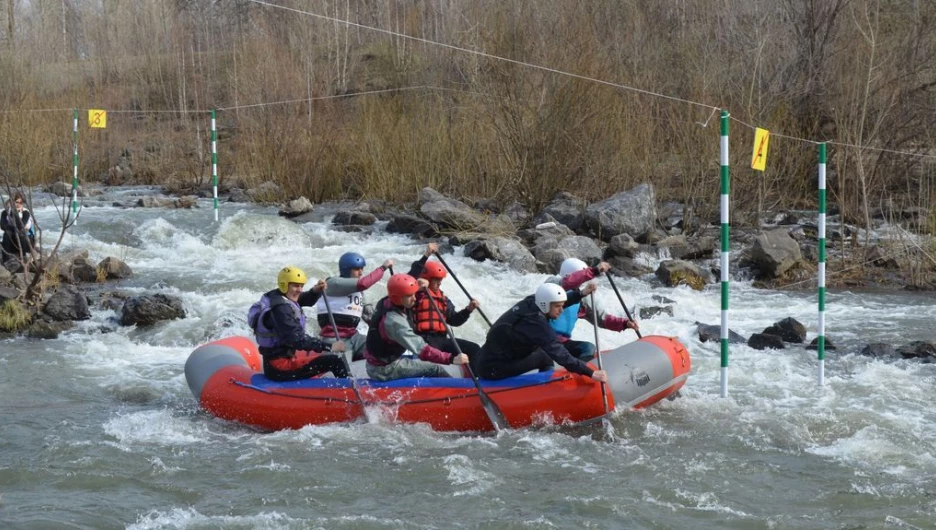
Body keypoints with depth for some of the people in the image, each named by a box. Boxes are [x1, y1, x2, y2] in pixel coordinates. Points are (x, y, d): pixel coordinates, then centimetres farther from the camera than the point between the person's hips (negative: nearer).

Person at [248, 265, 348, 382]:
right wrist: (329, 346, -30)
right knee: (335, 362, -16)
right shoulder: (280, 309, -22)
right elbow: (297, 340, -29)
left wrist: (315, 291, -5)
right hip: (280, 368, -11)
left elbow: (306, 300, 18)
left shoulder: (275, 297, 8)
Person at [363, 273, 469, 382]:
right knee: (434, 369, -10)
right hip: (385, 370, -10)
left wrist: (419, 287, -1)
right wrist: (452, 359, -35)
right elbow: (422, 350, -34)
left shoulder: (386, 302, -4)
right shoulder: (394, 321, -31)